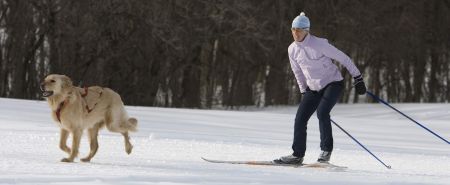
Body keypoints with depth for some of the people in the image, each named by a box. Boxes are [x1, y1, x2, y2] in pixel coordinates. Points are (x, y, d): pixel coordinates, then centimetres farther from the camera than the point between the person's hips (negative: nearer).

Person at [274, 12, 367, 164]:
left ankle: (326, 150, -14)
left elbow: (343, 58, -13)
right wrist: (304, 92, 16)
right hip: (313, 88, 6)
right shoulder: (292, 50, -2)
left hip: (333, 83, -6)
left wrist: (357, 78, -11)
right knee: (300, 119, -4)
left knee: (322, 112, -27)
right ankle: (298, 155, 8)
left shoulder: (319, 44, -20)